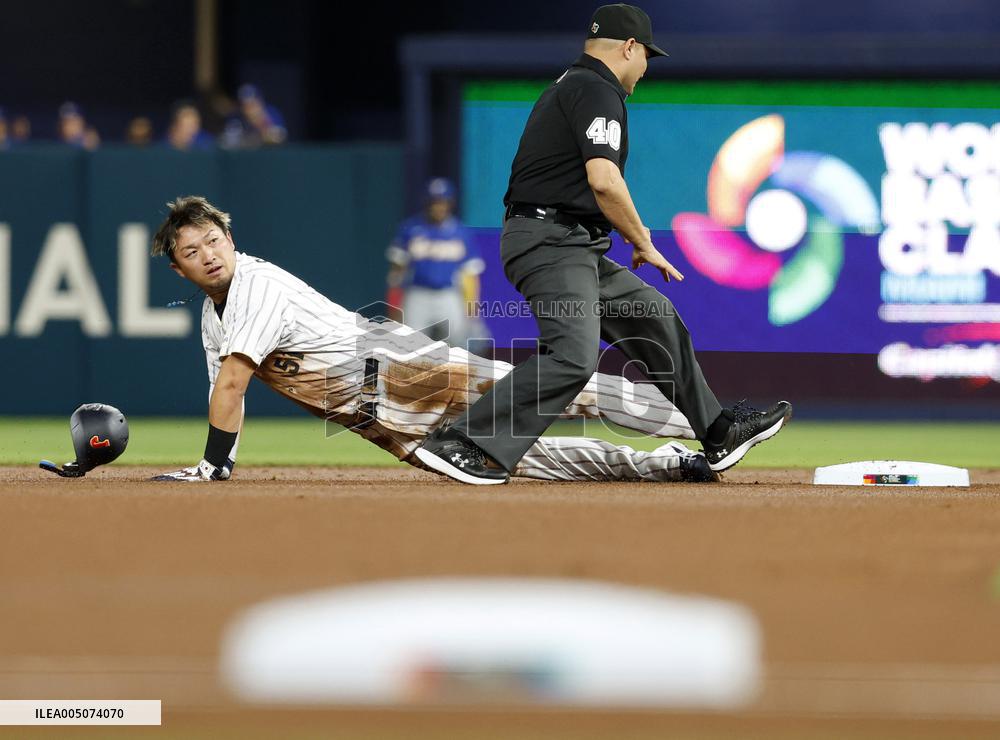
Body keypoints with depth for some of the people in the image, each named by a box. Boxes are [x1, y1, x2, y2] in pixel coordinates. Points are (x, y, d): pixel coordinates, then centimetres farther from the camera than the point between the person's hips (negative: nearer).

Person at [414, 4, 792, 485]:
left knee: (653, 315, 18)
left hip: (574, 248, 11)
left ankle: (719, 433, 26)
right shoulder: (598, 90, -9)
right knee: (574, 356, -24)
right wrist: (643, 243, -10)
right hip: (552, 242, -11)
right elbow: (603, 180, -21)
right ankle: (458, 445, -27)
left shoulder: (566, 87, 23)